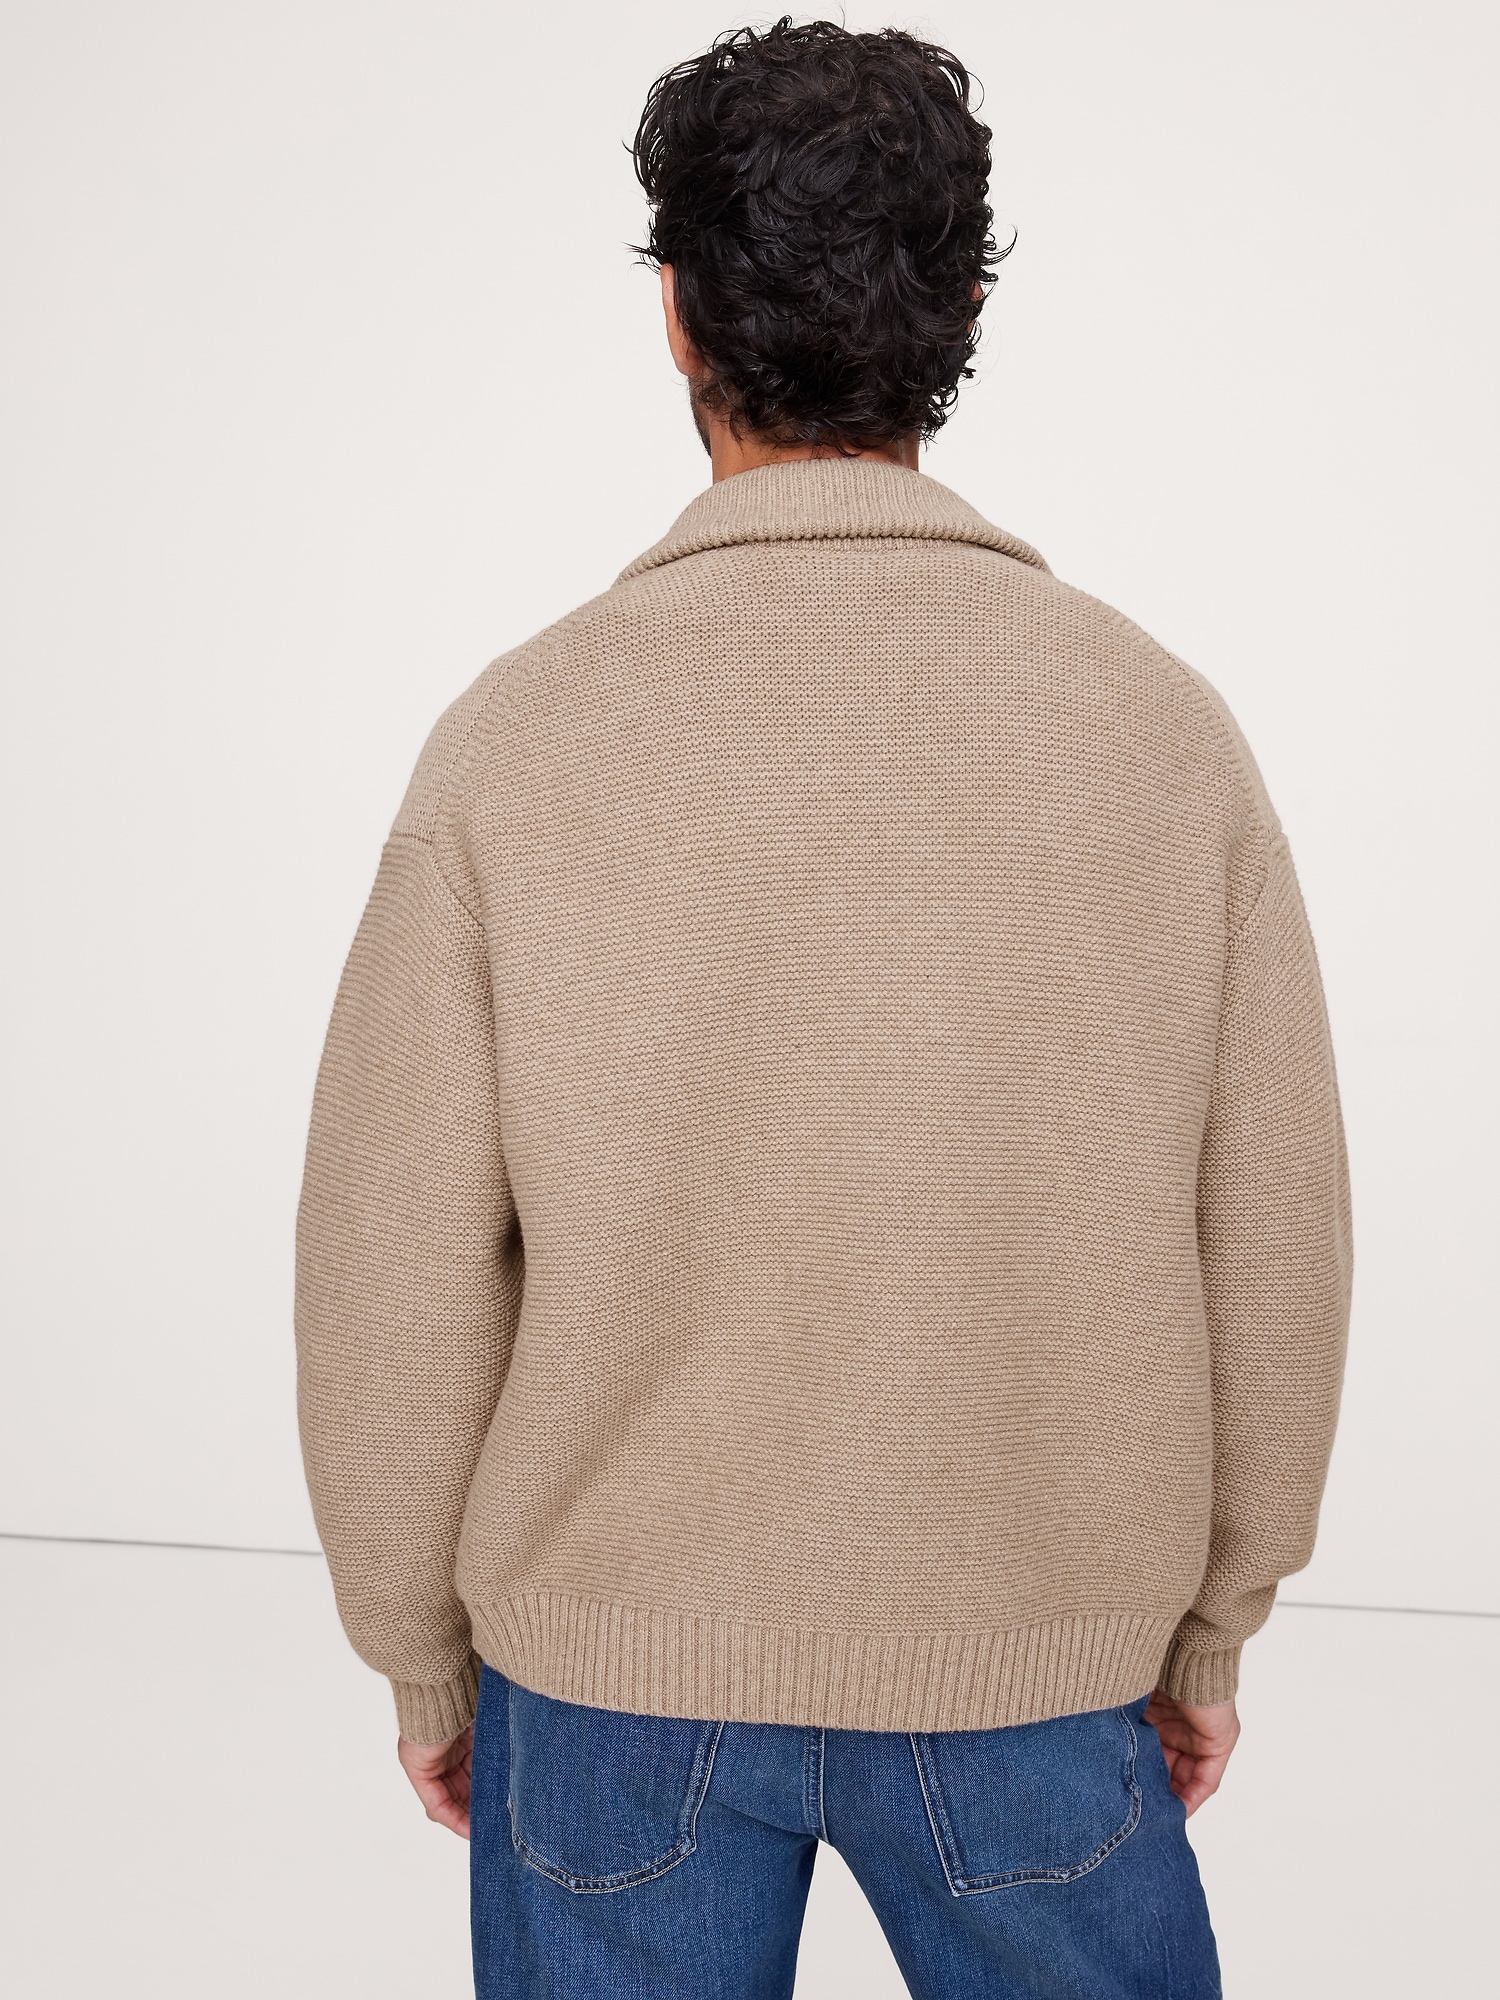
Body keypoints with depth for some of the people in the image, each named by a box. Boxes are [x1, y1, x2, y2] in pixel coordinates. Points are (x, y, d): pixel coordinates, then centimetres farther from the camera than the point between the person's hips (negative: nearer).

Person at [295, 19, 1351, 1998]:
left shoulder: (519, 736, -14)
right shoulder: (1162, 726, -10)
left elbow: (399, 1275, -9)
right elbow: (1275, 1244, -4)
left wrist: (426, 1657, 6)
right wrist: (1210, 1627, 11)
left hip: (609, 1665, 0)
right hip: (1036, 1672, 1)